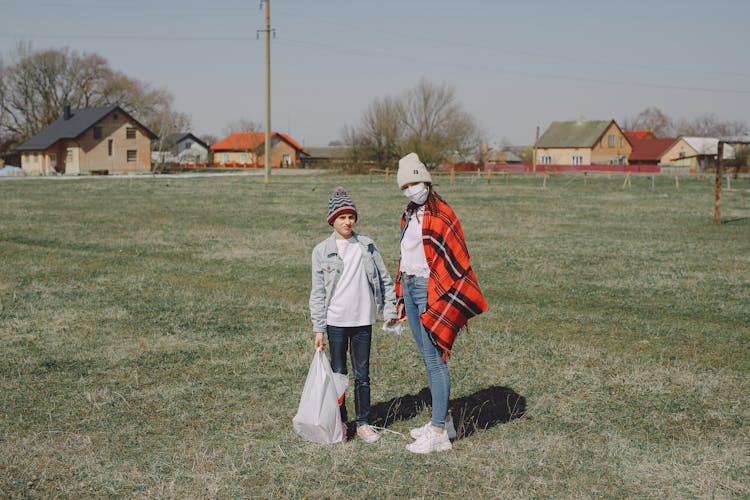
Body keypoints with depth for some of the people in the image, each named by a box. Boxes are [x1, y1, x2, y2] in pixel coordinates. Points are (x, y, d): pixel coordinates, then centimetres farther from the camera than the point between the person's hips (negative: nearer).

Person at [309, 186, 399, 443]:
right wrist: (318, 329, -4)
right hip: (336, 321, -1)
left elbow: (384, 279, 10)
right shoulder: (322, 251, -1)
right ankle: (340, 422, 19)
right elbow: (318, 293, -1)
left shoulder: (367, 246, 5)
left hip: (363, 321, 2)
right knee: (338, 373, 7)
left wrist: (390, 310, 4)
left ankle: (364, 422, 17)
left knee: (362, 374, 7)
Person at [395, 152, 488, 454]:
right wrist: (402, 297, 20)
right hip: (409, 287, 9)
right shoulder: (410, 215, 13)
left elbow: (455, 260, -15)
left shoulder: (441, 215, -13)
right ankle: (443, 420, 25)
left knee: (434, 359, -7)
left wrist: (447, 301, -18)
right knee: (428, 358, 14)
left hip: (430, 290, -9)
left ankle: (439, 434, -3)